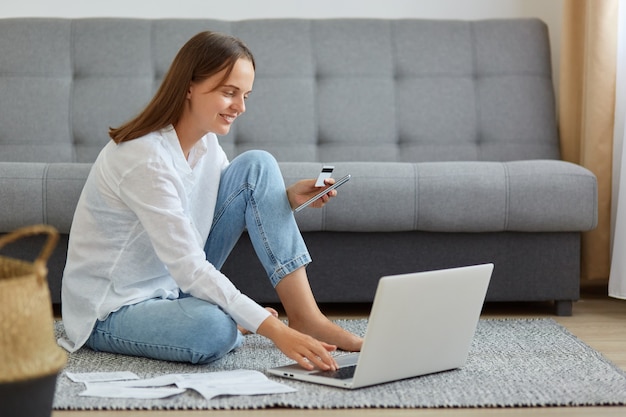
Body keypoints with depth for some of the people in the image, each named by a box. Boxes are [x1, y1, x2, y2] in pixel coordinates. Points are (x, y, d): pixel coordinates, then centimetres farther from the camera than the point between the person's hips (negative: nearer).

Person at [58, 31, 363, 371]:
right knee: (212, 330, -41)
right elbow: (188, 268, -31)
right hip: (112, 309, -8)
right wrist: (274, 330, -36)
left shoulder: (204, 140, -1)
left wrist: (288, 197, -14)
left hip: (174, 286, 8)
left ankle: (307, 318, -9)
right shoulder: (145, 158, -27)